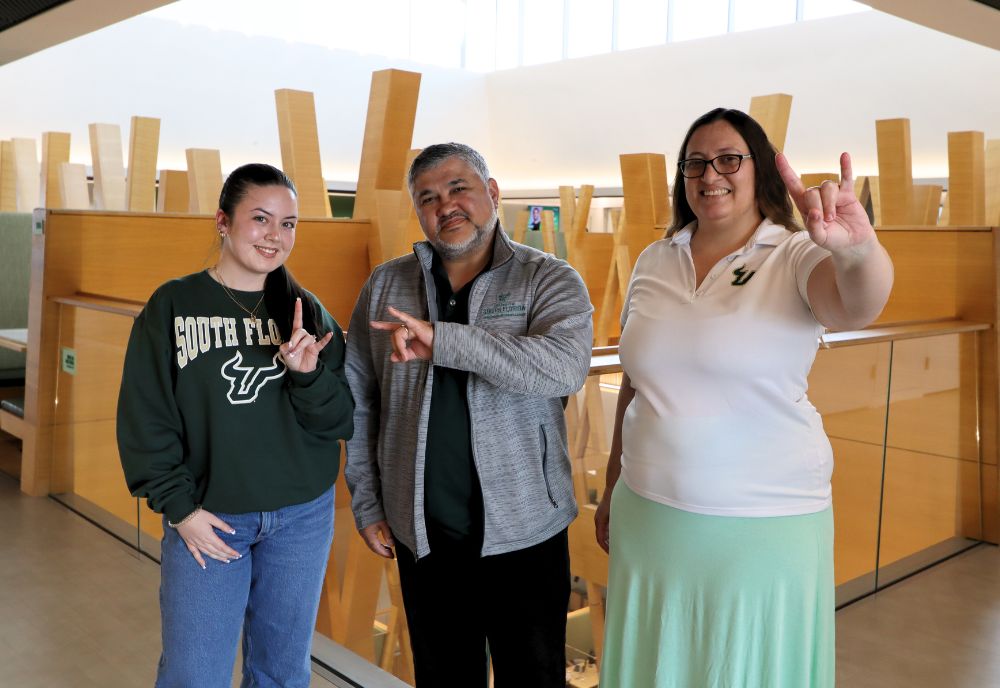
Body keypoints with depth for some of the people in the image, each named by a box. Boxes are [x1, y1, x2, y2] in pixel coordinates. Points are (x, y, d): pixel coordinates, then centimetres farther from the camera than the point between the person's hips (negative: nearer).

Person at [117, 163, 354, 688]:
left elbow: (340, 423, 2)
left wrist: (308, 374, -16)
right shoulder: (173, 305, -3)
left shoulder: (308, 312, 4)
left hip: (303, 517, 3)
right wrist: (179, 505, -9)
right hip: (207, 517, -2)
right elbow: (144, 416, -3)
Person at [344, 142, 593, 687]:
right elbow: (359, 400, 8)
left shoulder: (550, 281, -6)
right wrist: (366, 502, 6)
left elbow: (564, 367, -26)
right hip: (421, 534, 3)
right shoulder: (386, 286, 3)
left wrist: (441, 338, -31)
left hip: (523, 531, -2)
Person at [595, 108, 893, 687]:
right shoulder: (654, 261, 5)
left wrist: (857, 250, -51)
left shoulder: (795, 258, -7)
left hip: (764, 529, -3)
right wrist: (614, 487, 14)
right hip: (650, 520, 4)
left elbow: (857, 306, -29)